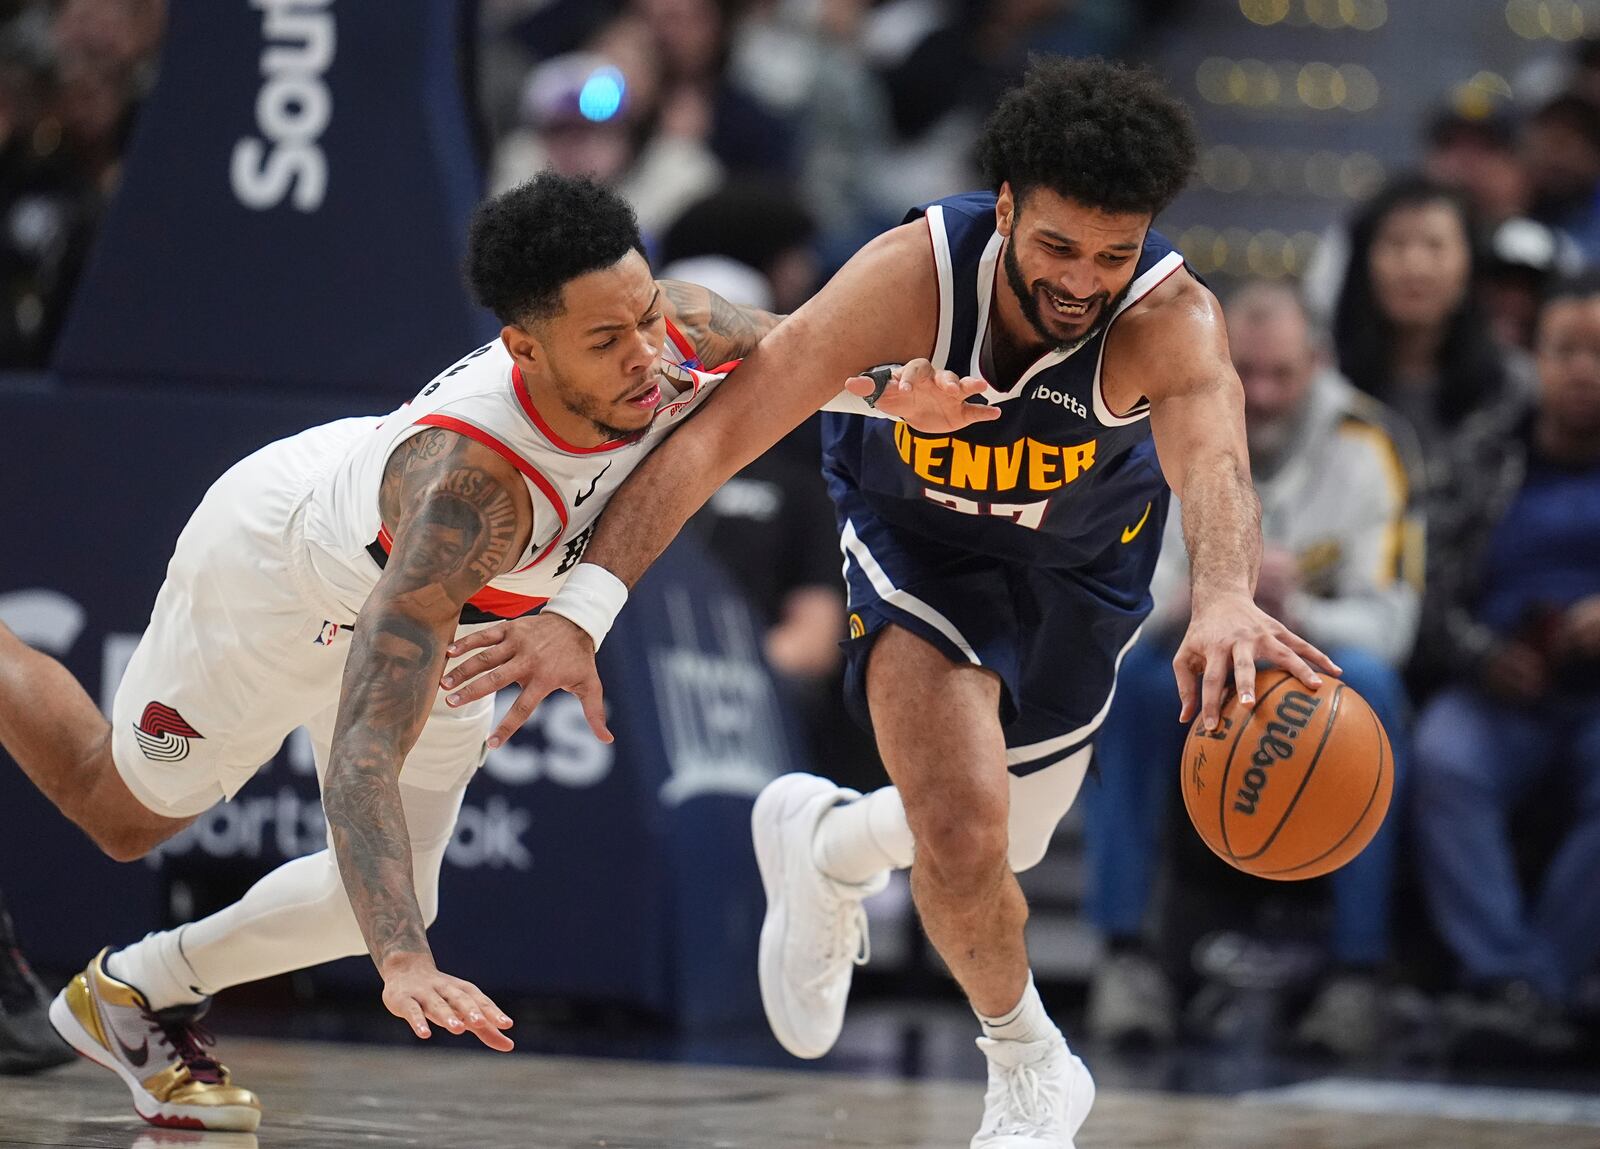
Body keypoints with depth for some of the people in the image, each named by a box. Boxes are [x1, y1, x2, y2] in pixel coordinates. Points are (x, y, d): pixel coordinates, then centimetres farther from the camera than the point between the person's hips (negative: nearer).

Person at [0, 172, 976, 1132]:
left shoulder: (679, 334, -32)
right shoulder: (465, 486, -49)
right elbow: (364, 755, -53)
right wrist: (405, 965, -65)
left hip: (437, 606, 6)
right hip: (281, 558, -6)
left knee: (392, 900, 10)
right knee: (123, 809, 17)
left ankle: (135, 994, 32)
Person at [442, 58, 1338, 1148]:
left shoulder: (1172, 318, -38)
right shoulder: (914, 275, -37)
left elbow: (1214, 464, -58)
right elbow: (717, 434, -37)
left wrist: (1224, 599, -81)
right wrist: (582, 610, -47)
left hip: (1081, 556, 2)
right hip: (918, 532, -2)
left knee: (1004, 841, 18)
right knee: (962, 836, -21)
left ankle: (824, 845, 54)